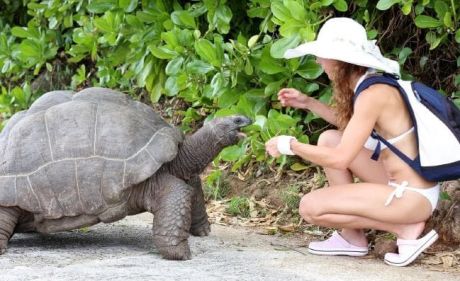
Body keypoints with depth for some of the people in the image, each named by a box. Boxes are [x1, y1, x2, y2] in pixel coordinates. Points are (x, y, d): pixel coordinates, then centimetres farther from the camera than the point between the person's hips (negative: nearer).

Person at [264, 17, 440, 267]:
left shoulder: (373, 93, -22)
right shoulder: (373, 84, 6)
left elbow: (340, 159, -23)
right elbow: (352, 127, 26)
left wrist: (290, 146, -10)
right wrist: (308, 103, 18)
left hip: (413, 196, -9)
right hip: (402, 182, 9)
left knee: (310, 207, -11)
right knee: (329, 139, 13)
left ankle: (407, 229, -6)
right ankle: (352, 237, 12)